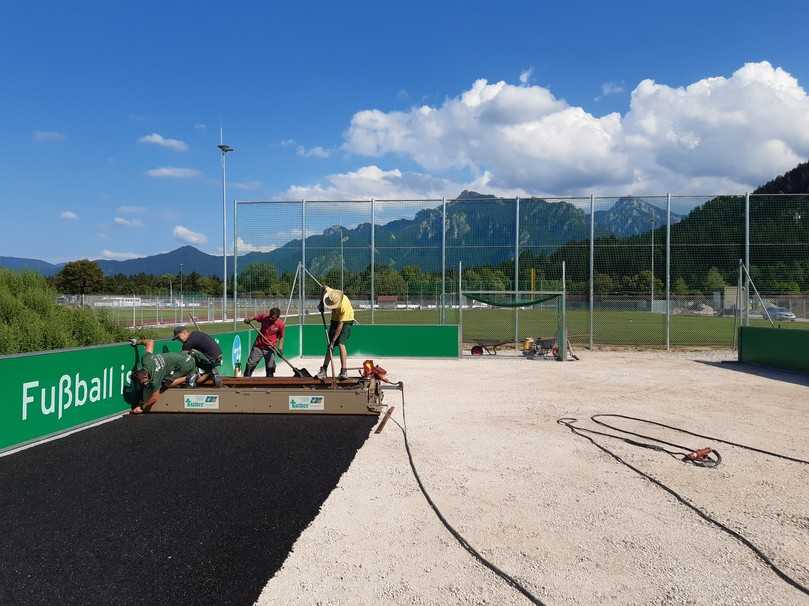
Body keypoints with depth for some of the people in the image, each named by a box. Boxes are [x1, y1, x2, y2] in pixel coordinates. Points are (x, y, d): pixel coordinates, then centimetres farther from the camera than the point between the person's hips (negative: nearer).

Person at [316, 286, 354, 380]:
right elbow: (325, 288, 3)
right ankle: (323, 371, 5)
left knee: (341, 343, -21)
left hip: (346, 321, -6)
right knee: (330, 345, 2)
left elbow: (340, 325, -35)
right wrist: (321, 303, -6)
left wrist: (333, 341, -33)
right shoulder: (330, 292, -24)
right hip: (335, 319, 6)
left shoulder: (344, 306, -37)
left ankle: (344, 371, -20)